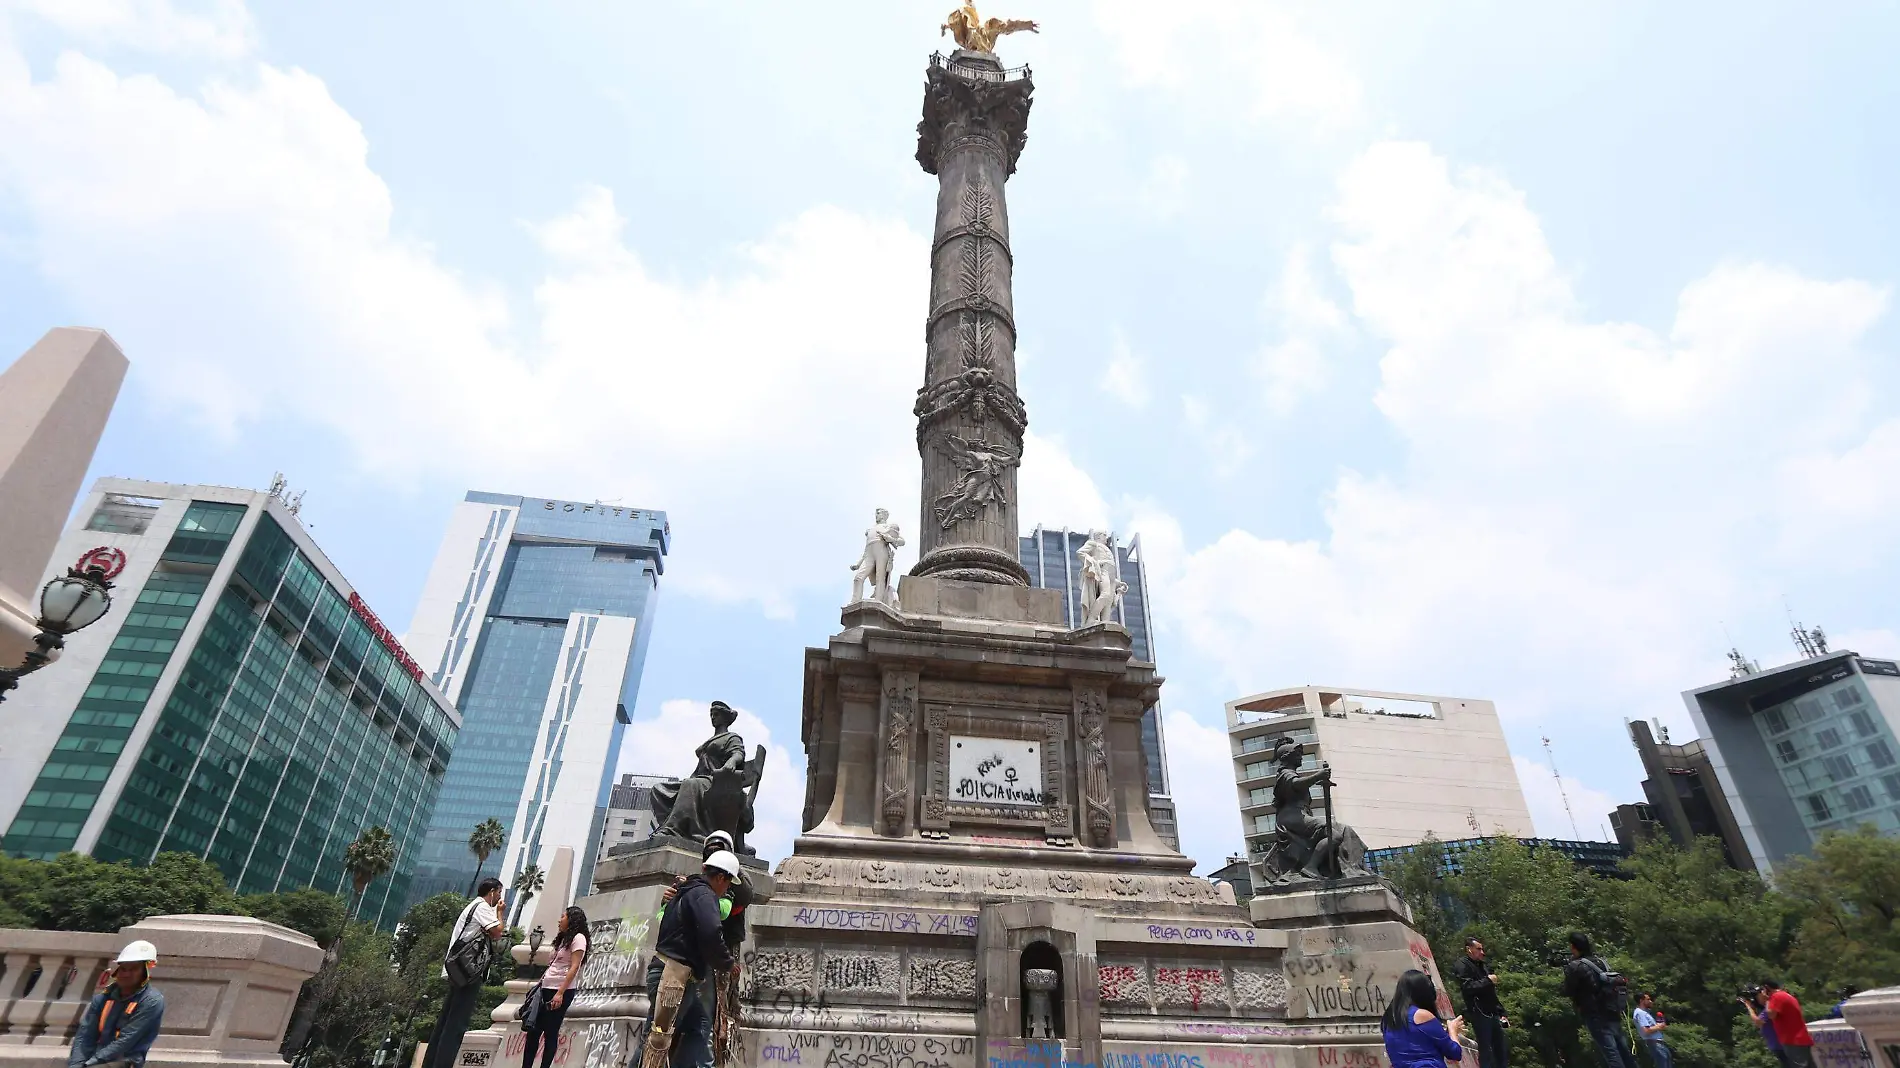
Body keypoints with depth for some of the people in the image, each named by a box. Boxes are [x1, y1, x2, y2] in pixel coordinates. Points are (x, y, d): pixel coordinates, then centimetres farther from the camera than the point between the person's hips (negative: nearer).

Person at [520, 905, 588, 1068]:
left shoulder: (578, 938, -7)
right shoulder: (564, 938, 21)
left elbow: (574, 967, -16)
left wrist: (560, 993, -22)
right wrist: (539, 984, 12)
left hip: (561, 991, -9)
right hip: (547, 989, 9)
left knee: (550, 1032, -4)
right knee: (533, 1030, 7)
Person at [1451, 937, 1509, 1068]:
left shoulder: (1483, 966, 17)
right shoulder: (1462, 965, -8)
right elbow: (1468, 987, -22)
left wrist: (1501, 1013, 18)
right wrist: (1487, 981, -17)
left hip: (1493, 1014, 8)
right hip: (1479, 1014, -8)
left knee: (1501, 1050, 11)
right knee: (1485, 1049, -9)